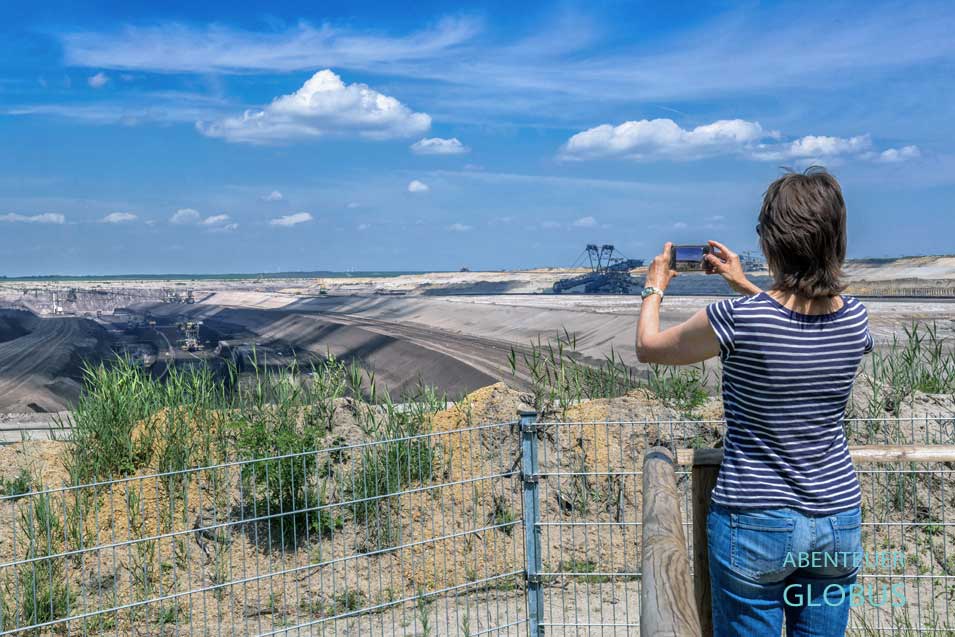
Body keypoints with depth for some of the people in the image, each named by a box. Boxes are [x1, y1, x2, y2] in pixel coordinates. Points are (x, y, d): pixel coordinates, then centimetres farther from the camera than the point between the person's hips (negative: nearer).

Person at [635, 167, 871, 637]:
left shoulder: (737, 319, -20)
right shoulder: (855, 320, -5)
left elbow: (647, 348, -3)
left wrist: (655, 288, 15)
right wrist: (744, 286, 24)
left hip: (755, 526, -4)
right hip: (839, 519, 5)